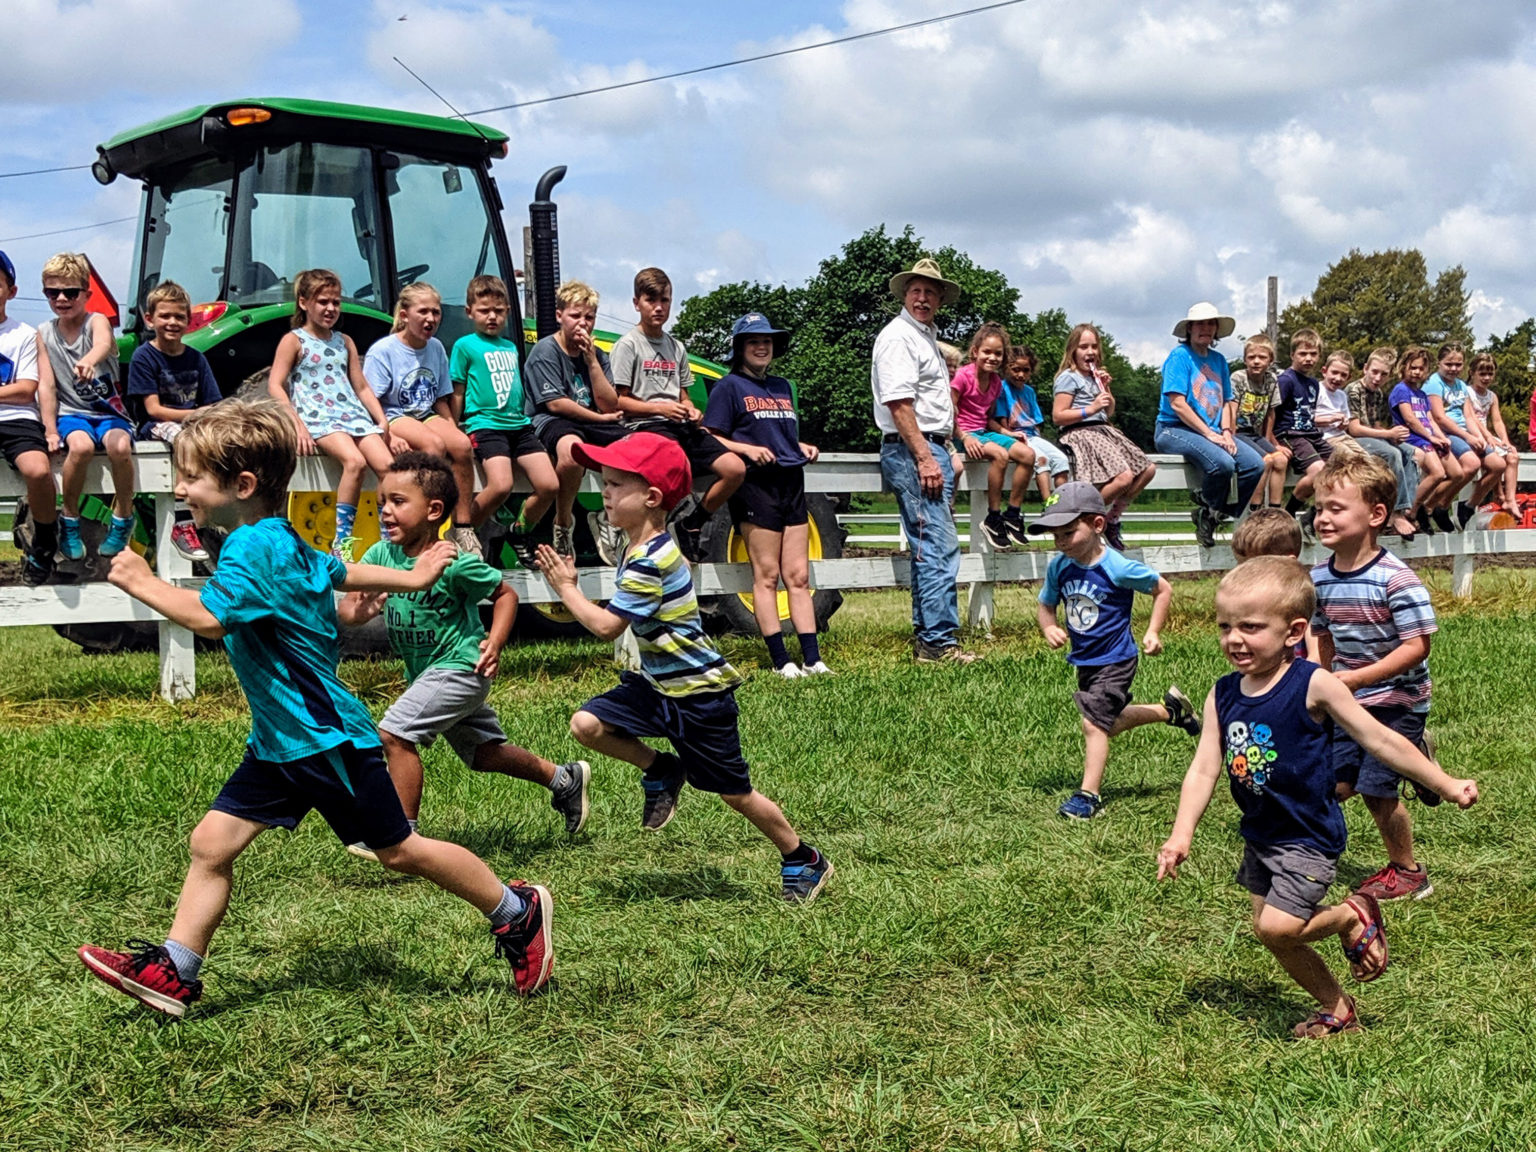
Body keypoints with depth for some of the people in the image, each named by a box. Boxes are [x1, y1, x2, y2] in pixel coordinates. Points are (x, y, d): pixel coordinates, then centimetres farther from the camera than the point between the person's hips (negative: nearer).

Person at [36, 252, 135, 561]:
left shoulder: (96, 321, -6)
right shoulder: (44, 334, 4)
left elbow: (104, 344, -32)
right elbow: (46, 385, 0)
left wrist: (89, 360, -57)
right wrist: (50, 431, -12)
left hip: (109, 411, -1)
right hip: (70, 413, 1)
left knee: (120, 445, -34)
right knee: (81, 445, -34)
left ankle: (123, 518, -9)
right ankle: (69, 521, -11)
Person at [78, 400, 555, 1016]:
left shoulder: (253, 548, -22)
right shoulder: (281, 540, 8)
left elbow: (209, 617, -37)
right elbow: (341, 572, 23)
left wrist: (142, 583, -25)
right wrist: (411, 579, 39)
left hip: (328, 738, -10)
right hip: (280, 740, 10)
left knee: (399, 851, 4)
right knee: (212, 842, 4)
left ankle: (517, 911, 20)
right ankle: (174, 972, 10)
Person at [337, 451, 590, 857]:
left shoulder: (455, 564, -21)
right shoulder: (381, 555, -7)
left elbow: (505, 594, -8)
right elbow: (345, 609, -11)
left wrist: (495, 643, -19)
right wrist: (357, 612, -33)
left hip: (458, 667, -7)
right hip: (424, 671, 7)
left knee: (394, 732, -19)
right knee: (484, 751, 20)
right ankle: (564, 780, 39)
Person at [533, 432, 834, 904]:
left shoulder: (650, 562, -26)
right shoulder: (639, 548, 5)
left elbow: (606, 625, -24)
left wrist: (567, 589, -12)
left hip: (699, 694, -8)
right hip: (658, 685, 9)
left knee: (735, 793, 3)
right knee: (587, 724, -11)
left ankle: (804, 861, 23)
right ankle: (661, 771, 12)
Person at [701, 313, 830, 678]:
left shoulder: (782, 387, 21)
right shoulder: (729, 387, 1)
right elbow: (711, 438, -5)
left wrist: (803, 447, 9)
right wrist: (747, 448, -19)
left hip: (791, 483, 7)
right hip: (755, 484, -6)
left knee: (799, 576, 3)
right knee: (767, 575, -5)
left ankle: (812, 658, 1)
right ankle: (781, 660, -3)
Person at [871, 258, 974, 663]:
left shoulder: (927, 336, 22)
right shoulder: (898, 336, -10)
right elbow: (898, 403, -18)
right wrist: (924, 458, -22)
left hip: (931, 449, 10)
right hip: (910, 451, -10)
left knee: (928, 548, 11)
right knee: (939, 547, -13)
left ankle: (925, 637, 16)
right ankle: (938, 642, -12)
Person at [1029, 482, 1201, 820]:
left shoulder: (1117, 569, -22)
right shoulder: (1059, 566, -7)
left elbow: (1163, 589, -8)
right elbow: (1046, 605, 7)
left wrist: (1153, 632, -13)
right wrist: (1049, 628, -15)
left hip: (1114, 660, -7)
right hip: (1085, 661, 7)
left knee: (1094, 723, -13)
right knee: (1108, 722, 22)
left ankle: (1089, 795, -4)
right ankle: (1169, 709, 43)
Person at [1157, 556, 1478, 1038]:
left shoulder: (1313, 686, -18)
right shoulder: (1223, 695, -3)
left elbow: (1380, 741, -11)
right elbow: (1204, 768, -5)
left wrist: (1447, 785, -8)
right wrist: (1180, 836, -15)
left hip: (1308, 838, -6)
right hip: (1259, 835, 6)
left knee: (1276, 927, -17)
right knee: (1273, 936, 13)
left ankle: (1354, 916, 10)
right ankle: (1335, 1009, 35)